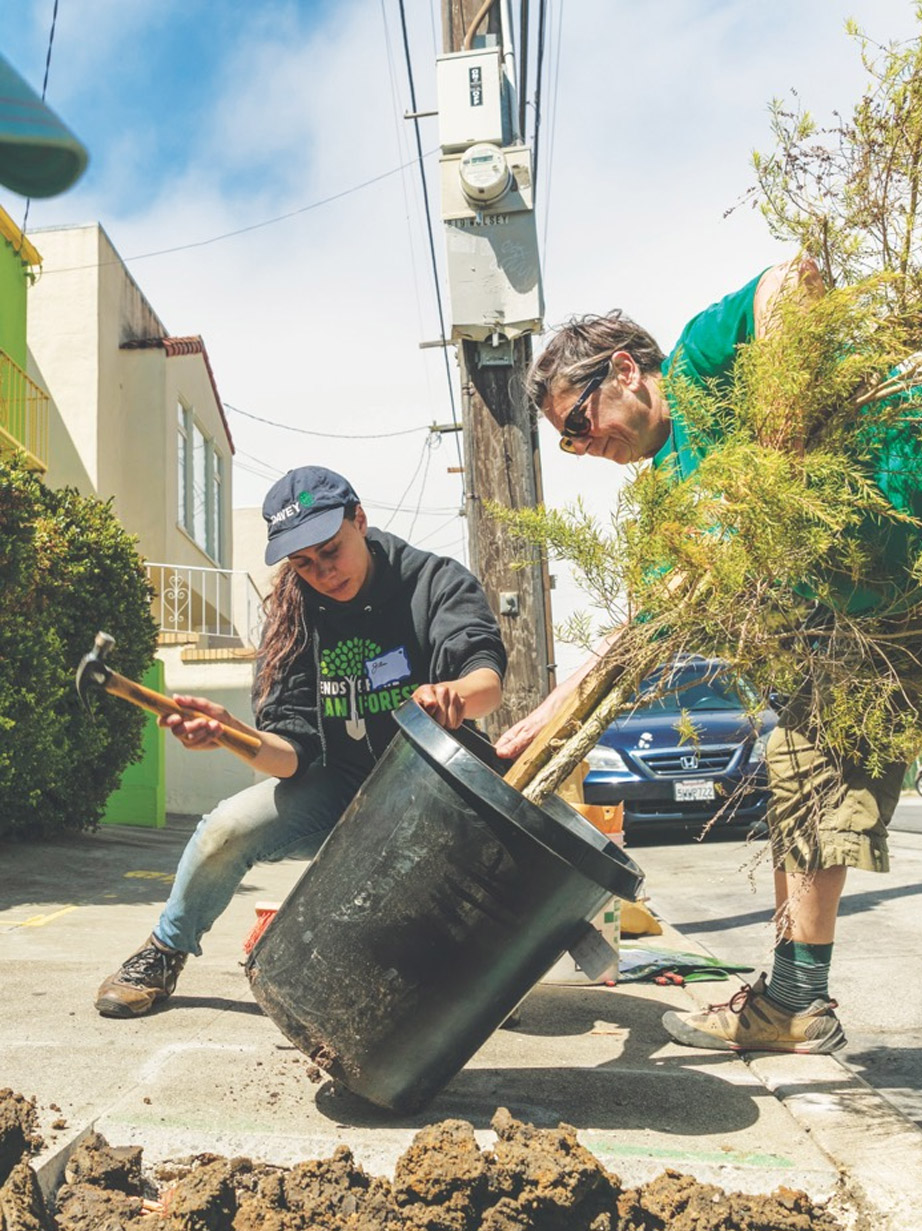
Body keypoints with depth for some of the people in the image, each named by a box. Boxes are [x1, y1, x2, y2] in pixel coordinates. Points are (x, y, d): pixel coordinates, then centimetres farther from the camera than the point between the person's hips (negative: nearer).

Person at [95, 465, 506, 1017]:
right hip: (338, 787, 3)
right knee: (226, 830, -21)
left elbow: (488, 680, -25)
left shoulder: (437, 582, -9)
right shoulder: (296, 617, -1)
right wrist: (232, 733, -32)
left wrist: (455, 694, -50)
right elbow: (293, 754, -9)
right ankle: (164, 954, 8)